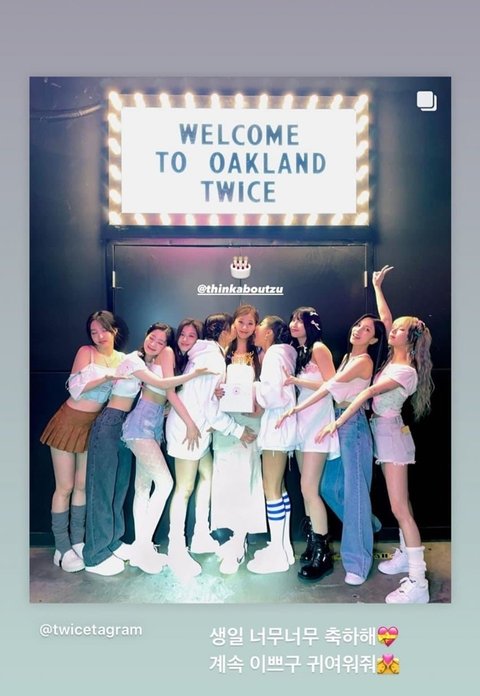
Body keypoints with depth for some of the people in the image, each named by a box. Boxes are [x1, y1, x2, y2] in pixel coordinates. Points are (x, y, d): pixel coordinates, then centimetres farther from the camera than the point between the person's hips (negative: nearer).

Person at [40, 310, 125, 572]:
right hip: (70, 421, -4)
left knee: (83, 485, 11)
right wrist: (107, 377, -24)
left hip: (94, 426, 4)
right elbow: (75, 386, -15)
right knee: (65, 487, 1)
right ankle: (62, 548, 10)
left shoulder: (122, 359, 3)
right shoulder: (86, 352, -8)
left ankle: (77, 541, 23)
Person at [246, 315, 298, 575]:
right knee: (278, 487, 15)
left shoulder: (275, 354, -12)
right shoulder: (277, 353, 16)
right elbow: (273, 391, 12)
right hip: (277, 426, 10)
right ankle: (282, 546, 25)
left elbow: (273, 393, -22)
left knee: (271, 489, -4)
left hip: (277, 427, -10)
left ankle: (278, 555, 6)